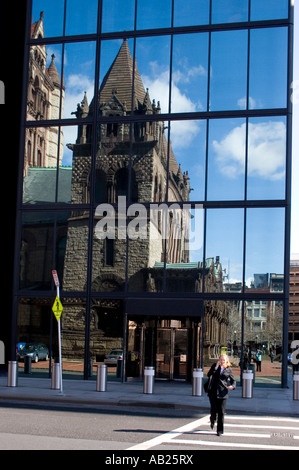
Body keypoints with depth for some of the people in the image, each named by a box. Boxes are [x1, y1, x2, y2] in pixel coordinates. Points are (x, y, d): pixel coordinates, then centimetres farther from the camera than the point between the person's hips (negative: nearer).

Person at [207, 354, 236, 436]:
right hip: (213, 392, 0)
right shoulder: (215, 366, 4)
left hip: (222, 393, 0)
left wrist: (232, 386, -9)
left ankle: (220, 430, 8)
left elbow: (233, 380, 12)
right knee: (214, 410, -5)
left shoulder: (229, 369, 4)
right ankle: (212, 420, 31)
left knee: (221, 412, -2)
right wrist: (215, 368, -19)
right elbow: (209, 374, -8)